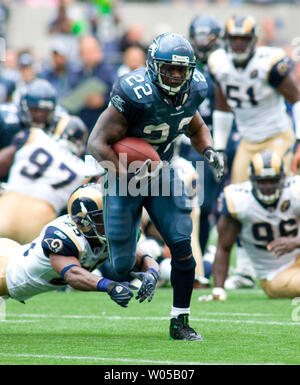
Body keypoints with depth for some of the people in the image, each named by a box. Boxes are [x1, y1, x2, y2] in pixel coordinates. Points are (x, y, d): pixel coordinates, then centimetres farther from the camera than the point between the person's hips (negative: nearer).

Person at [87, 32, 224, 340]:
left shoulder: (191, 91, -9)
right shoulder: (136, 95, -30)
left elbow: (196, 129, 14)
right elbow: (97, 143, -27)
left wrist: (209, 151, -7)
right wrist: (127, 175, -36)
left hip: (161, 173, 5)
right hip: (125, 175, -5)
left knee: (182, 247, -6)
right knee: (122, 264, -3)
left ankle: (180, 322, 6)